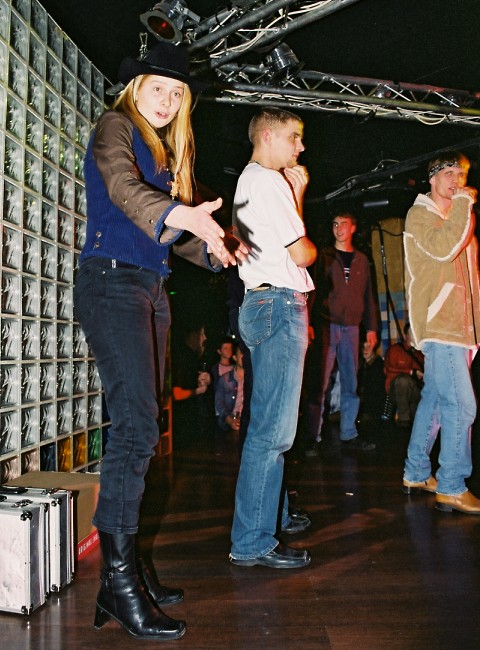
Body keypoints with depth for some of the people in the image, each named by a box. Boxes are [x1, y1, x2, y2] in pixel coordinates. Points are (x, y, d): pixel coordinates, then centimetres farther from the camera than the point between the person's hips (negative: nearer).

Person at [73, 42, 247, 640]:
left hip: (150, 291, 8)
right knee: (136, 423, -18)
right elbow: (123, 187, -21)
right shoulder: (114, 127, 1)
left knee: (137, 426, 5)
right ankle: (120, 580, -12)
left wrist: (215, 248, 3)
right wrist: (181, 215, -39)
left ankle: (122, 569, 13)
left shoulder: (166, 152, 24)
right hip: (112, 281, -8)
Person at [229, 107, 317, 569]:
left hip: (264, 305, 11)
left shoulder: (249, 181, 23)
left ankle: (273, 514, 30)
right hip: (279, 304, -11)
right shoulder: (269, 181, -9)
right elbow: (301, 253, -13)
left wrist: (296, 195, 16)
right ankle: (252, 542, -6)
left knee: (270, 423, 17)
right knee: (273, 429, -10)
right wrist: (312, 248, 9)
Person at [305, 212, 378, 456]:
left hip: (351, 327, 3)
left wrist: (371, 327, 9)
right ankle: (313, 437, -3)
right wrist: (310, 322, -10)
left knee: (351, 384, 5)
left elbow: (367, 296, 16)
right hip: (326, 325, -3)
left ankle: (349, 435, 13)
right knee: (319, 384, -6)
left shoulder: (361, 260, 16)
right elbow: (313, 289, 0)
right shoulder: (324, 255, 6)